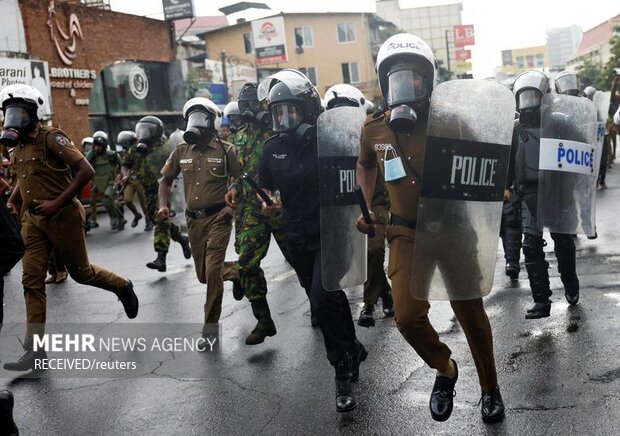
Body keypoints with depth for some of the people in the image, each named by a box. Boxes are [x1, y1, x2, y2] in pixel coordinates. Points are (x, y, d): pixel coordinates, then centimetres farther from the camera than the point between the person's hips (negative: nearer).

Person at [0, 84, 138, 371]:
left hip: (62, 217, -7)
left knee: (80, 272, 7)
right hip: (32, 219, 7)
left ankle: (123, 288, 36)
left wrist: (57, 203, -22)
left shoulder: (51, 139, -12)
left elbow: (86, 171, -19)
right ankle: (35, 348, 4)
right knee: (32, 281, 0)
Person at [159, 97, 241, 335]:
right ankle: (238, 271, 40)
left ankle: (211, 324, 4)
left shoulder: (225, 150, -6)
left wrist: (233, 206, -12)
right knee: (203, 274, 13)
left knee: (212, 271, -11)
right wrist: (163, 205, 3)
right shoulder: (181, 151, 6)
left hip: (218, 217, -5)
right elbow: (166, 179, 17)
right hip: (194, 220, 5)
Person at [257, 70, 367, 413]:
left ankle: (343, 373, 1)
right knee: (330, 300, 16)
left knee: (323, 301, -17)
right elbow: (264, 186, 15)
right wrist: (268, 202, -5)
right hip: (298, 239, 5)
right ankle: (353, 350, 41)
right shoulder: (273, 148, 1)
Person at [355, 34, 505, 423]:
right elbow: (365, 165, 19)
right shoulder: (375, 129, -3)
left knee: (471, 315, 8)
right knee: (408, 317, -10)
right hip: (407, 233, 2)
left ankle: (490, 387, 33)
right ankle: (445, 369, 22)